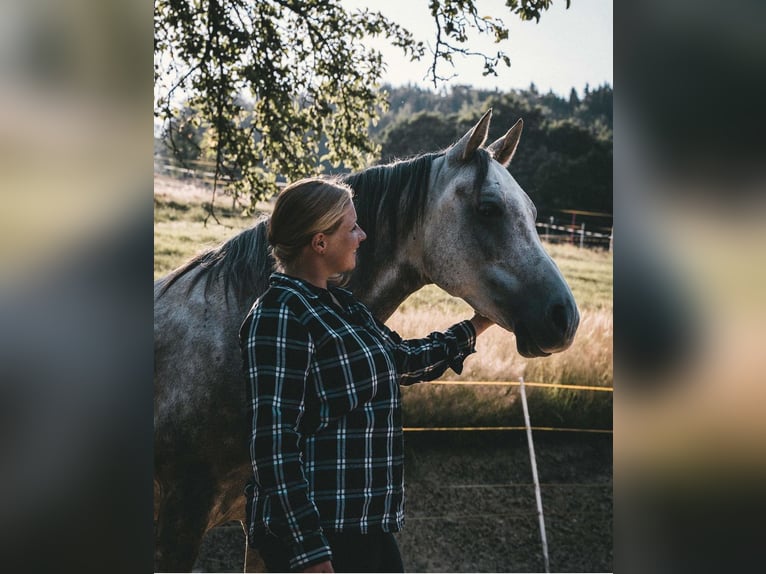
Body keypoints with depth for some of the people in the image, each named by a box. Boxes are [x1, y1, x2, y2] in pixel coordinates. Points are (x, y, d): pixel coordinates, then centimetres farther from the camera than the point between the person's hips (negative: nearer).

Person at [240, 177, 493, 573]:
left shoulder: (339, 304, 10)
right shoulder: (280, 315, -18)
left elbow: (405, 360, 26)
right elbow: (274, 444, -23)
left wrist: (476, 326, 32)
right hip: (319, 536, -10)